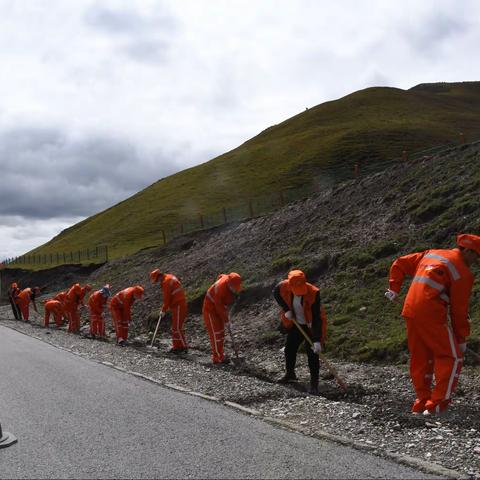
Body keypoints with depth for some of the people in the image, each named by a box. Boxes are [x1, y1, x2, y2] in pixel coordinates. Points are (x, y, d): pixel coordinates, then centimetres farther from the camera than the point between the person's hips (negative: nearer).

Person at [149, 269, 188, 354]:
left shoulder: (166, 282, -14)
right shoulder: (169, 277, 17)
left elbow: (167, 298, -13)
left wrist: (164, 310, -3)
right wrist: (165, 308, 17)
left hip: (178, 305, -10)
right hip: (178, 305, 10)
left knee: (177, 327, -9)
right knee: (175, 327, 13)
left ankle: (183, 347, -9)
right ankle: (176, 346, 16)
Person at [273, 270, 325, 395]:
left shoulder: (313, 293, -34)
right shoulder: (284, 286, -23)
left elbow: (316, 318, -34)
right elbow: (276, 293, 3)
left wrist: (317, 341, -36)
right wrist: (286, 310, -9)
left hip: (312, 326, -5)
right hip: (296, 324, 5)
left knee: (312, 353, -13)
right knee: (289, 348, 16)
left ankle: (314, 383, -4)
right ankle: (290, 374, 39)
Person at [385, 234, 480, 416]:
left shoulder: (430, 254, 17)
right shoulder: (463, 273, -2)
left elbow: (399, 264, 21)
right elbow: (459, 310, 0)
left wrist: (394, 289, 24)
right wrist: (462, 338, 9)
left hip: (409, 311, 7)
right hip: (431, 314, -7)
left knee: (419, 358, 16)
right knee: (452, 357, 2)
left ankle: (422, 402, 19)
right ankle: (437, 404, -3)